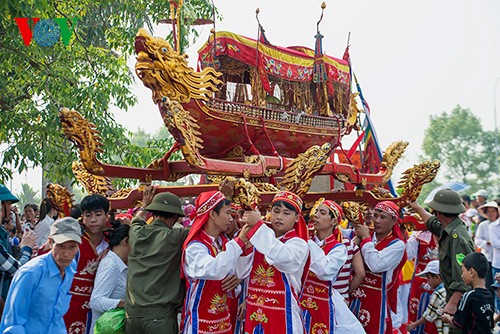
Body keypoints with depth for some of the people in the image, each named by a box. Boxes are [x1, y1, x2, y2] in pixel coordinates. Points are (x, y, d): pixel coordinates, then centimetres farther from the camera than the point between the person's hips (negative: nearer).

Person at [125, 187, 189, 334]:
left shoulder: (136, 233, 4)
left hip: (132, 314, 5)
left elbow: (136, 221, 28)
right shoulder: (175, 237, -9)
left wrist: (145, 204, 45)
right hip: (160, 315, -5)